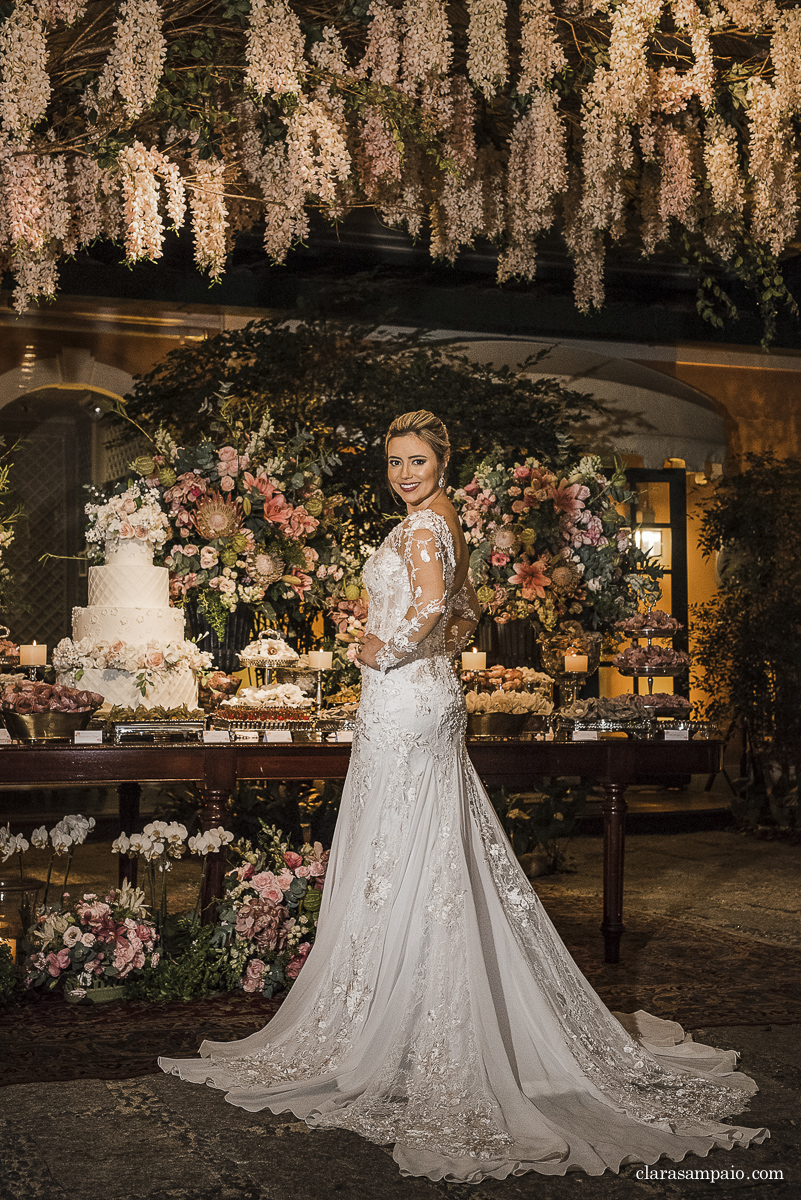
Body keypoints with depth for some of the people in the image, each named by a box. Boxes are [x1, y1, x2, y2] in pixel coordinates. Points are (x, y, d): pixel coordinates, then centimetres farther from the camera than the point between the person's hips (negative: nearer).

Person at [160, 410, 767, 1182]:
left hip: (403, 702, -10)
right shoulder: (442, 524, 16)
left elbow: (430, 602, -32)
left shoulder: (422, 524, -14)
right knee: (436, 861, 12)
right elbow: (464, 613, 26)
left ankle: (380, 1039, 4)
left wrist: (385, 649, -17)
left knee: (398, 863, -4)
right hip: (430, 696, 10)